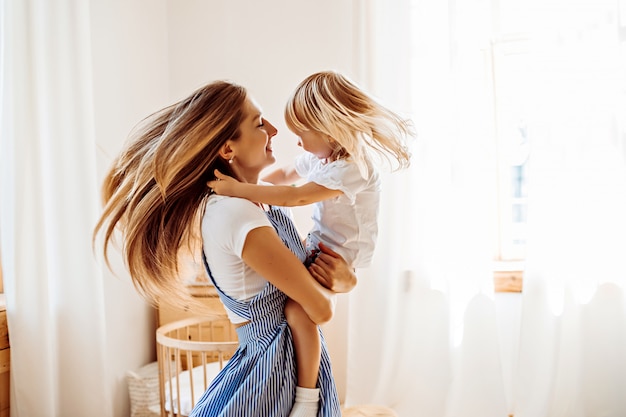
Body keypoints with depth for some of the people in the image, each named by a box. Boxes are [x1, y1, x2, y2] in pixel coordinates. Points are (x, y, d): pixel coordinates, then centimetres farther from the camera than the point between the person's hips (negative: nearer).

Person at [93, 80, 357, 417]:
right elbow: (320, 309, -21)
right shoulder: (233, 213, -25)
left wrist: (344, 276, -12)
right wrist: (331, 285, -1)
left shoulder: (267, 205, 3)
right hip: (272, 373, -8)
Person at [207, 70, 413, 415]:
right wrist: (253, 186, 10)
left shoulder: (351, 169, -27)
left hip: (340, 253, -10)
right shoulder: (318, 156, 4)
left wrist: (239, 190, -32)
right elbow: (285, 175, 24)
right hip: (319, 243, 10)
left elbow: (295, 197, -33)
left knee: (297, 310, -24)